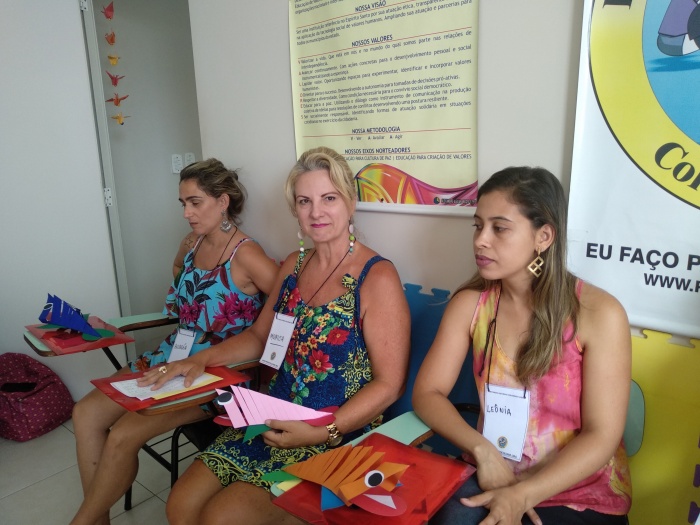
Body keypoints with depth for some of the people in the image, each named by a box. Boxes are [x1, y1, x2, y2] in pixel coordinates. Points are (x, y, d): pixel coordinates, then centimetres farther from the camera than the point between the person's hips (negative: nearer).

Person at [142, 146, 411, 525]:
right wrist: (201, 359, 5)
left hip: (339, 436, -6)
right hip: (275, 420, 6)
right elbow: (259, 336, 18)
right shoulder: (293, 266, 6)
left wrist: (321, 432, -22)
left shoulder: (377, 277, -15)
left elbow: (389, 385, -14)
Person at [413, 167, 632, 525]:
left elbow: (601, 436, -13)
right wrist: (483, 451, -18)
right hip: (490, 477, 3)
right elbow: (427, 392, -4)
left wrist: (522, 496, -22)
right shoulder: (469, 304, -5)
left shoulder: (599, 313, -14)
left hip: (583, 496, -2)